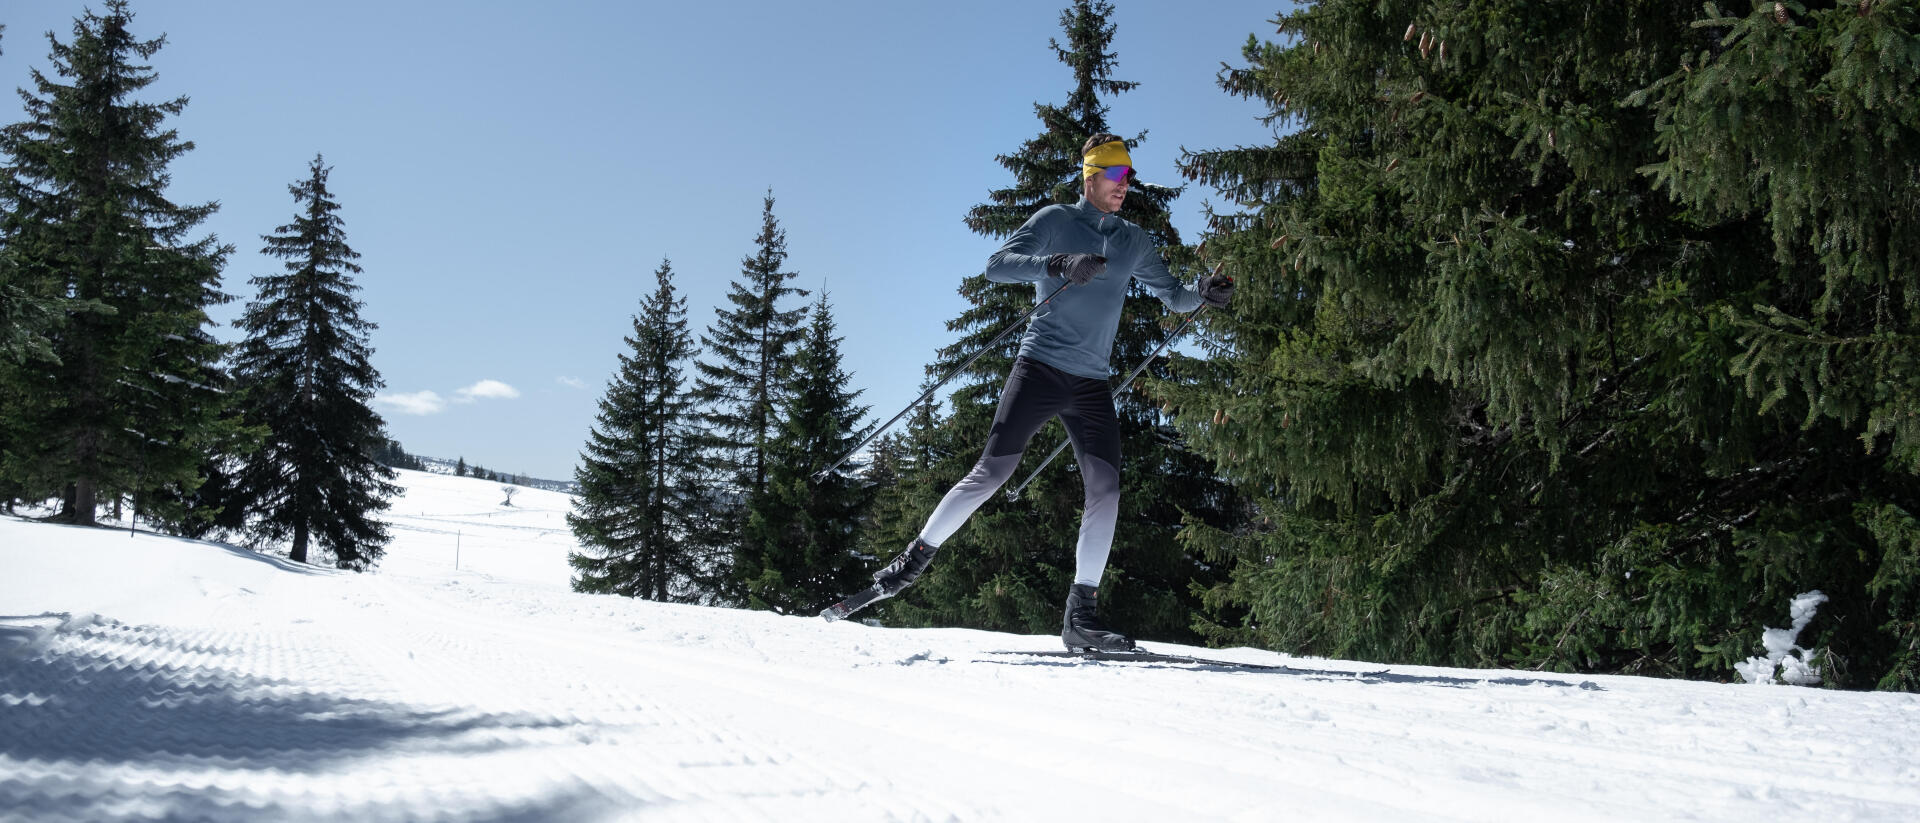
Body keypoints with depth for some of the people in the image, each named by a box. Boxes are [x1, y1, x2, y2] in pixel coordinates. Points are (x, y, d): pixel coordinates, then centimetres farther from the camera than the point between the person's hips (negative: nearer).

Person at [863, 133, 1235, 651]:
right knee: (993, 472, -10)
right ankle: (917, 556, 7)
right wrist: (1061, 265, -24)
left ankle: (1081, 615, -5)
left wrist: (1203, 294, -1)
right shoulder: (1055, 221, 2)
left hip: (1092, 383, 4)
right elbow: (997, 265, -9)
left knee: (1106, 487, -9)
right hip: (1041, 366, -4)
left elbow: (1173, 297, 22)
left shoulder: (1134, 243, 17)